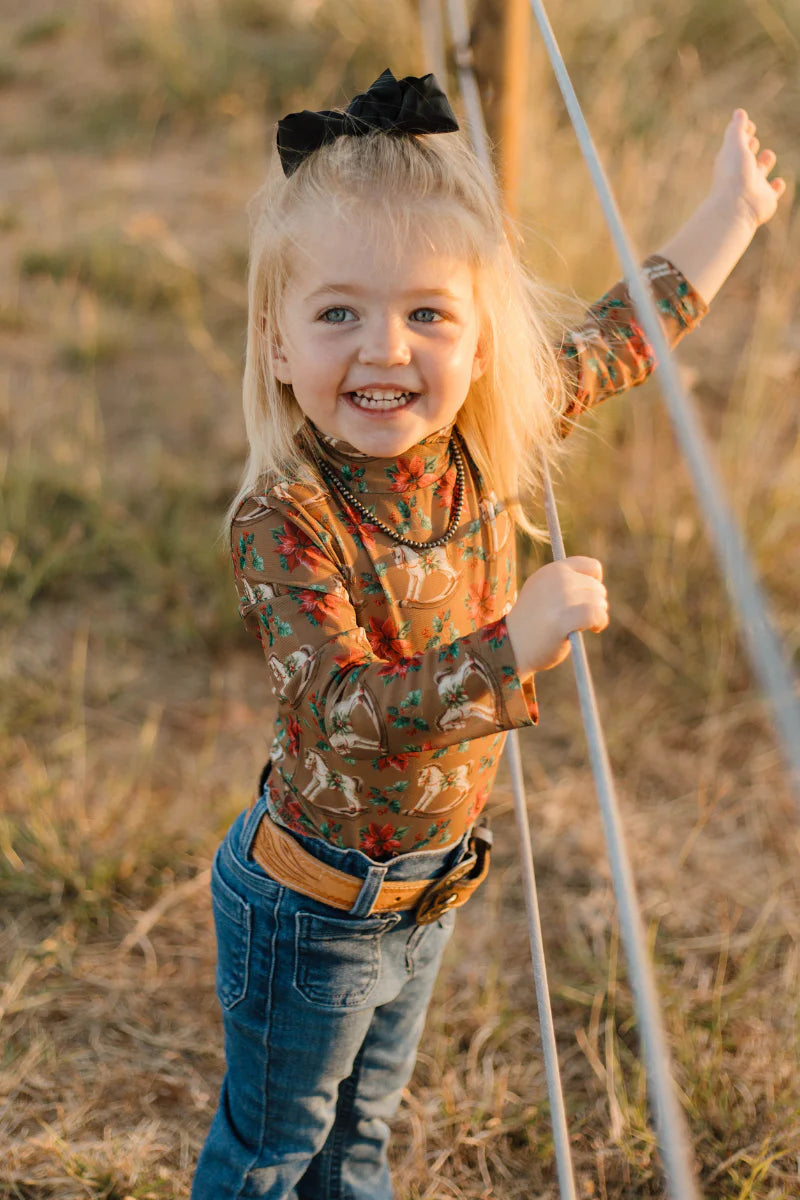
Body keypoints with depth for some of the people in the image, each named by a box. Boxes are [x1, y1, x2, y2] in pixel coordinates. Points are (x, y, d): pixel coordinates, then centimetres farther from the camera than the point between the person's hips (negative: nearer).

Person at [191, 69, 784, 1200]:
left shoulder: (486, 441, -11)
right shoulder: (285, 521, -29)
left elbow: (623, 336, 5)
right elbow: (343, 712, -36)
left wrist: (733, 209, 15)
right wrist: (516, 643, -46)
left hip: (429, 890, 5)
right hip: (312, 909, -5)